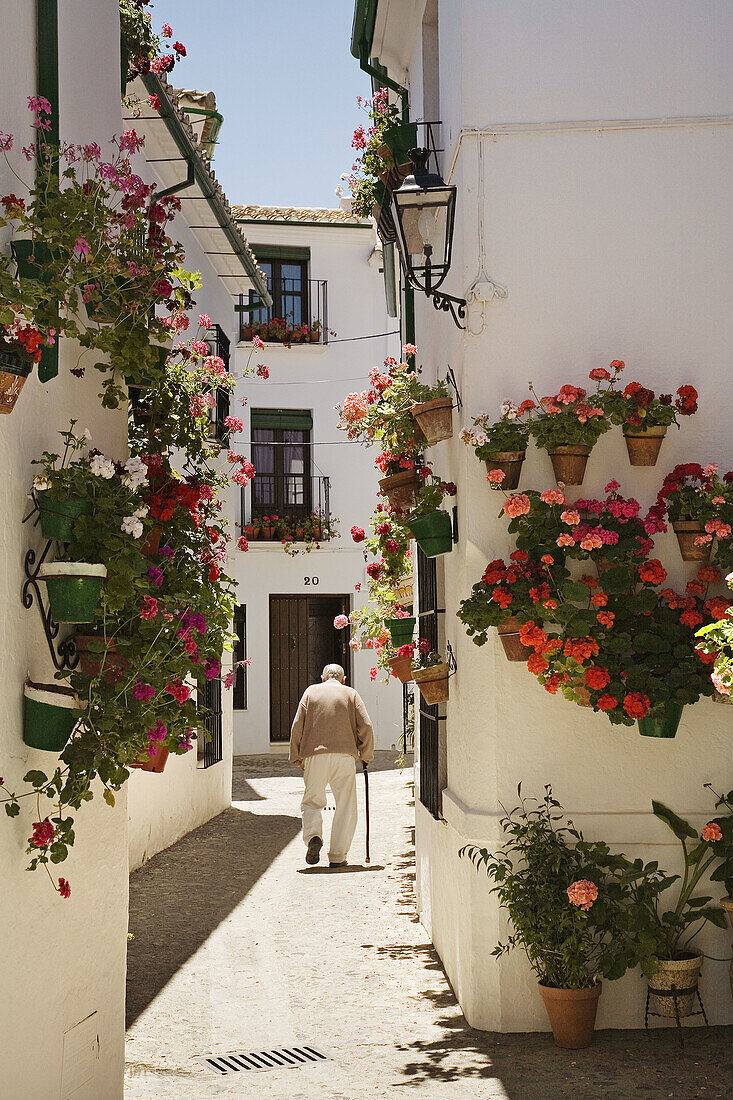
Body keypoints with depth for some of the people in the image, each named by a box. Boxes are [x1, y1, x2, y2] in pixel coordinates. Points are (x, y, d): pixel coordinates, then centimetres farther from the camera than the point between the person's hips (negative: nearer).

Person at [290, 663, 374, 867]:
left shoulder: (311, 691, 13)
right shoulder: (350, 693, 12)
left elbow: (297, 725, 5)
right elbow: (366, 726, 3)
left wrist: (295, 756, 12)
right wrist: (366, 755, 14)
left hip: (314, 754, 1)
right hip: (345, 753, 0)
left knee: (312, 802, 12)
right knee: (346, 806, 7)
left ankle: (313, 836, -15)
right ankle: (337, 856, 4)